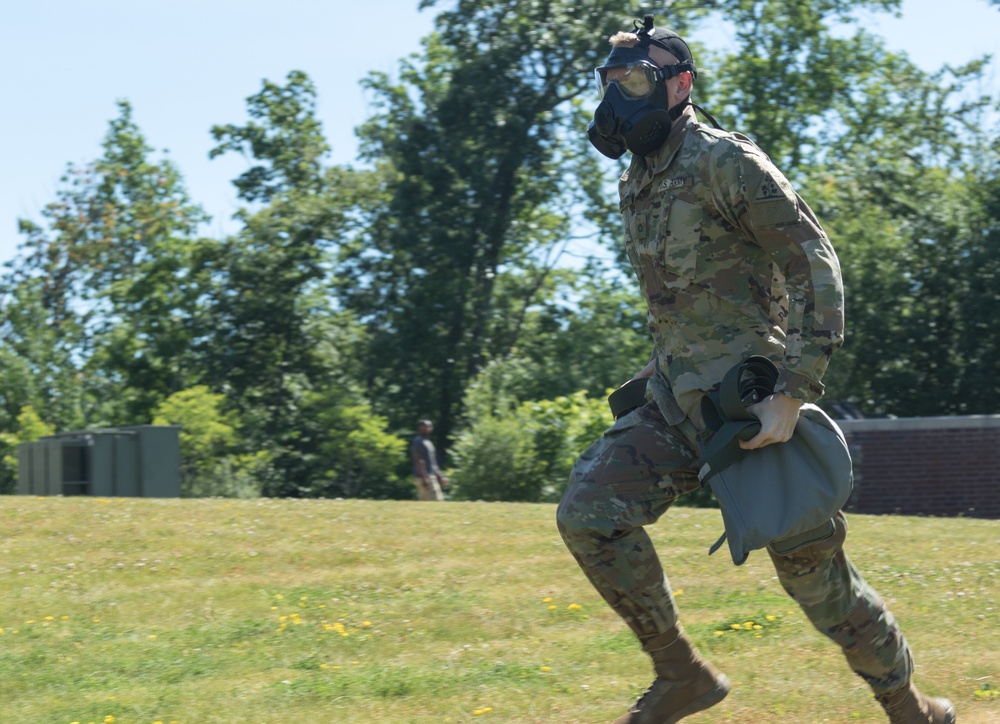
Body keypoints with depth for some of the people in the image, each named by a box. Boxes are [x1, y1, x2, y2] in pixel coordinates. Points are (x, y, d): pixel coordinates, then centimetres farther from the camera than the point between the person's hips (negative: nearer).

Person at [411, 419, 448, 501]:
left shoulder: (427, 442, 20)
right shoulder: (418, 441, -11)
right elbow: (418, 461, -19)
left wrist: (440, 476, 23)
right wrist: (424, 478, -25)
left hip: (431, 476, 10)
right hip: (425, 478, -10)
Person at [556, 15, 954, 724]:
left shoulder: (725, 161, -12)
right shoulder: (635, 182, 13)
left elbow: (816, 265, -17)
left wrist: (792, 394, -23)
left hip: (751, 401, -7)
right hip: (674, 401, 7)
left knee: (811, 567, 1)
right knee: (588, 513, -11)